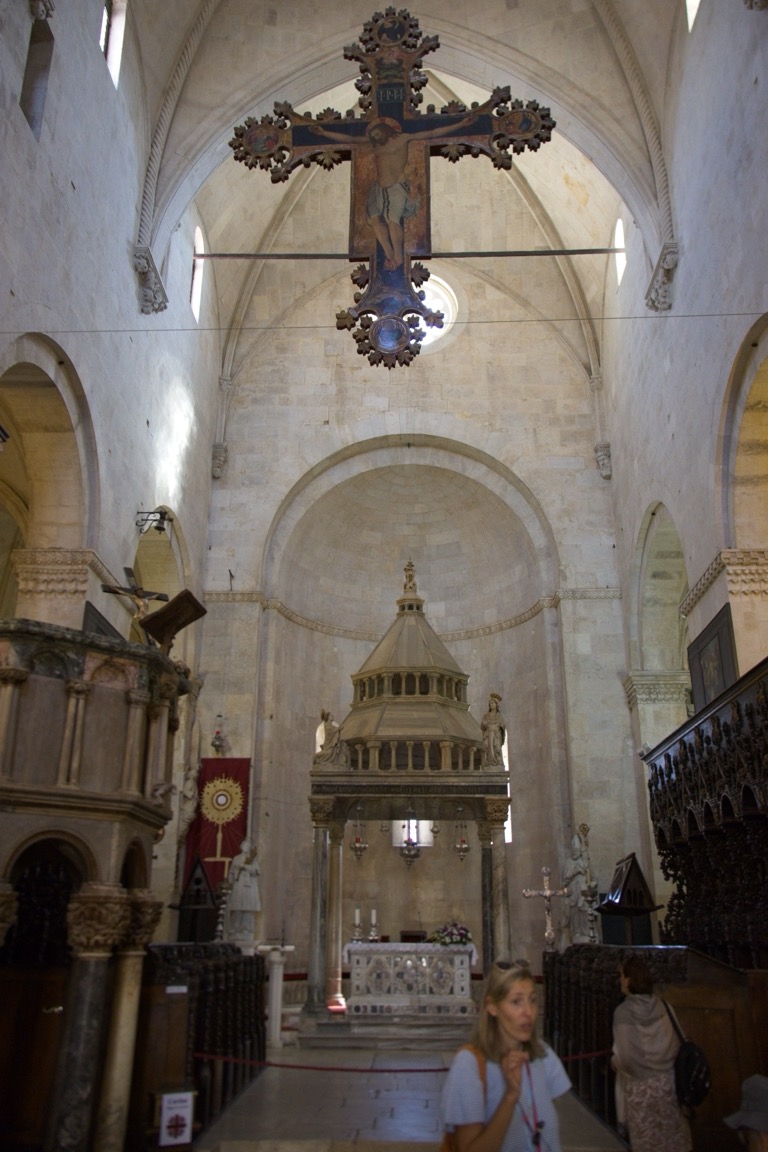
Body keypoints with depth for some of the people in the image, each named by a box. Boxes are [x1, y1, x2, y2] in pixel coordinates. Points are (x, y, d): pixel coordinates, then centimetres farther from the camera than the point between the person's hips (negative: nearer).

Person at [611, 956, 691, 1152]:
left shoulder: (624, 1012, -18)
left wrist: (614, 1062, -1)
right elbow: (676, 1044, 1)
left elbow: (626, 1057, -21)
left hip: (640, 1086, -4)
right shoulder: (660, 1005, -5)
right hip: (667, 1081, 4)